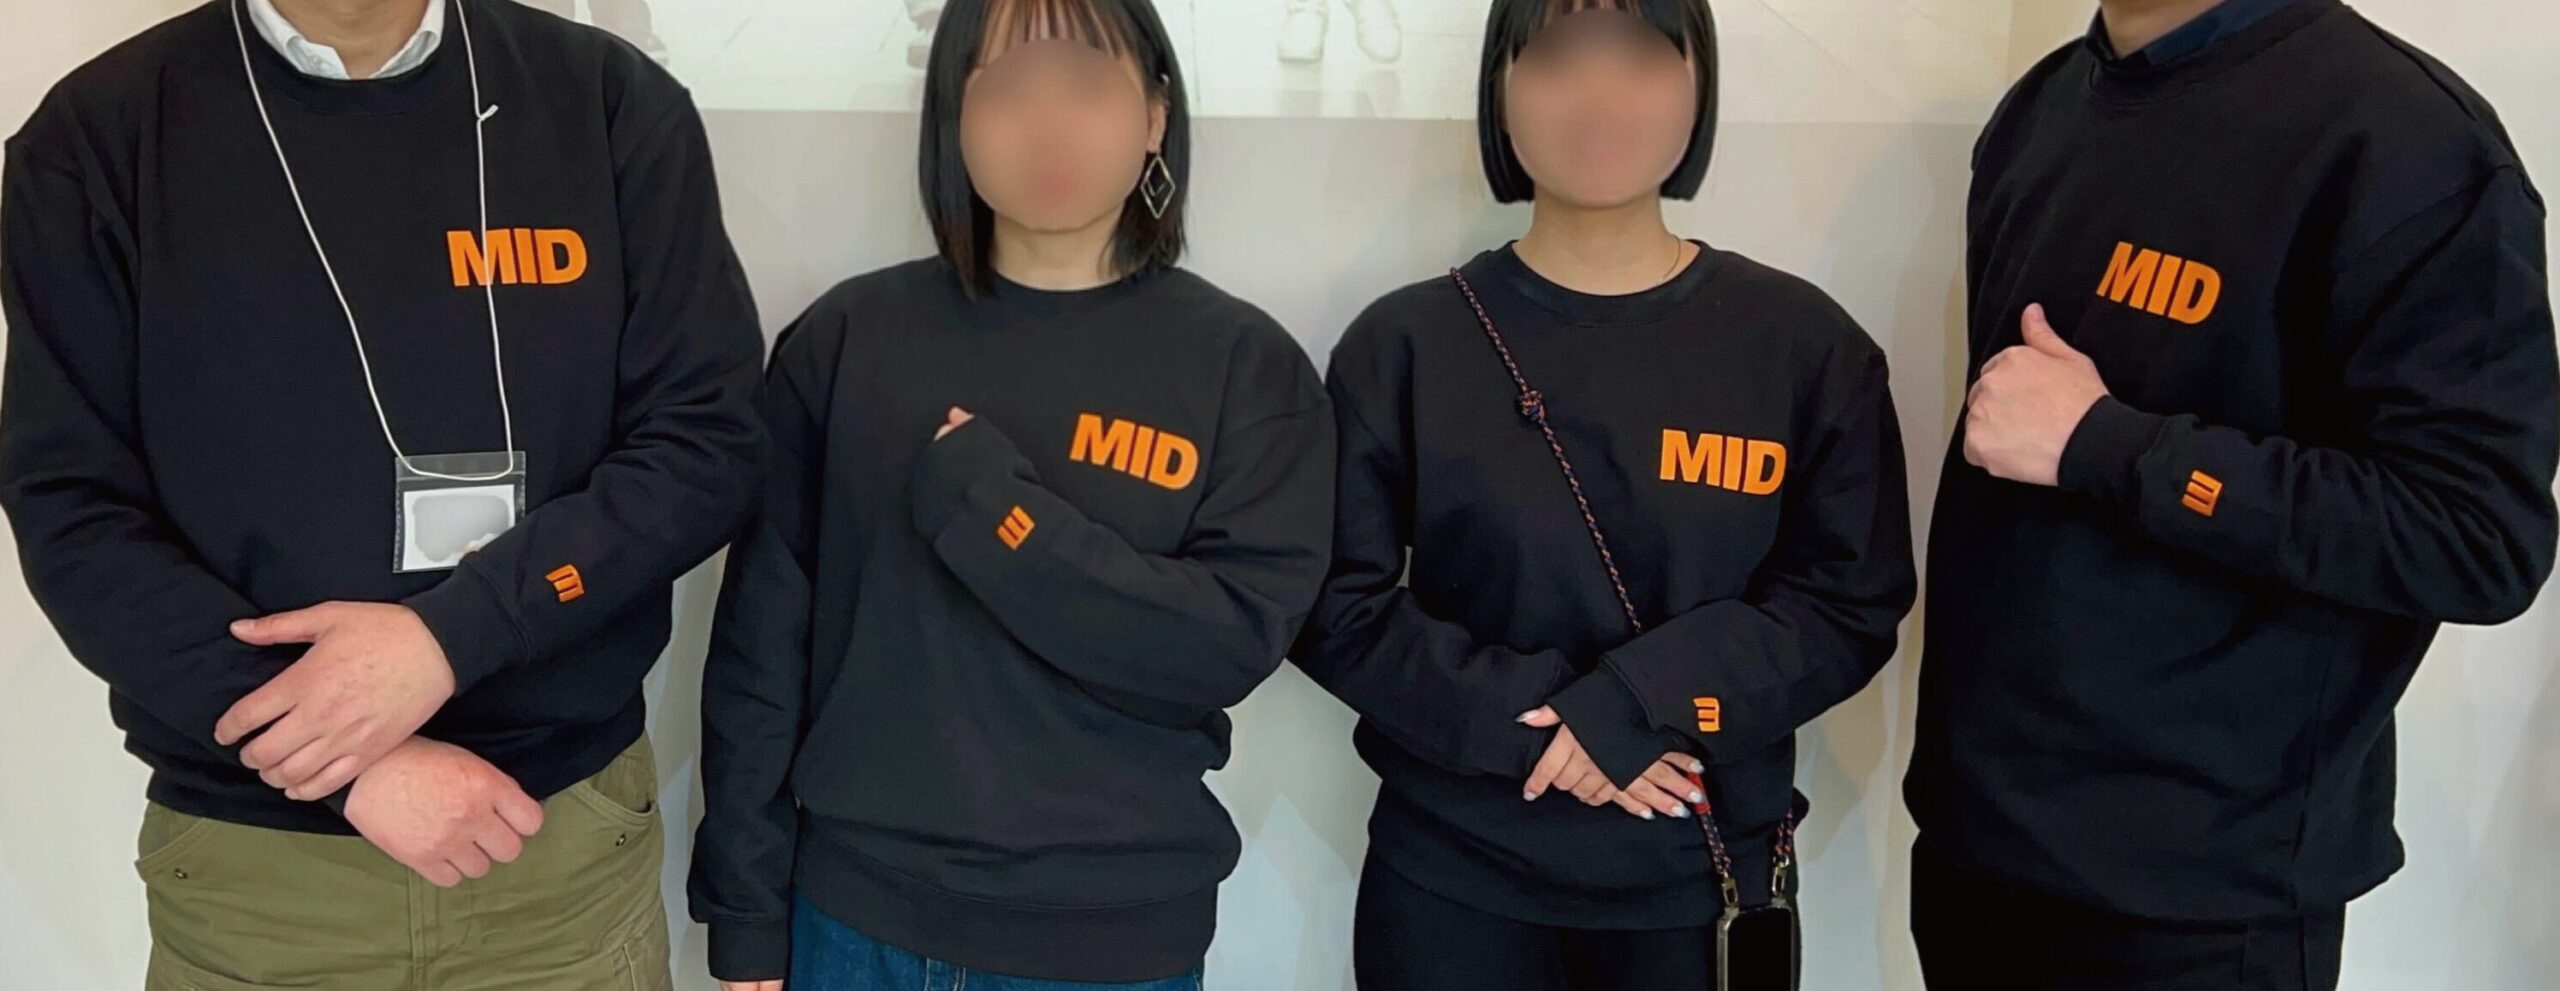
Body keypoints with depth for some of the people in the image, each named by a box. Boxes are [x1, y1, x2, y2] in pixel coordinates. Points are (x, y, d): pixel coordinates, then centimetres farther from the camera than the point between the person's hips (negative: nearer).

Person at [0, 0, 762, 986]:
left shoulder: (613, 103, -4)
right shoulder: (95, 136, -4)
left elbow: (705, 440, -6)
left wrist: (451, 636, -18)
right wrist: (357, 772, -14)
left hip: (568, 826, 0)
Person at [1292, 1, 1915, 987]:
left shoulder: (1804, 343, -2)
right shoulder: (1405, 344, -4)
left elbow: (1849, 604, -4)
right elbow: (1335, 605, -5)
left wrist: (1646, 701, -18)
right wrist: (1523, 717, -18)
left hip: (1702, 884, 1)